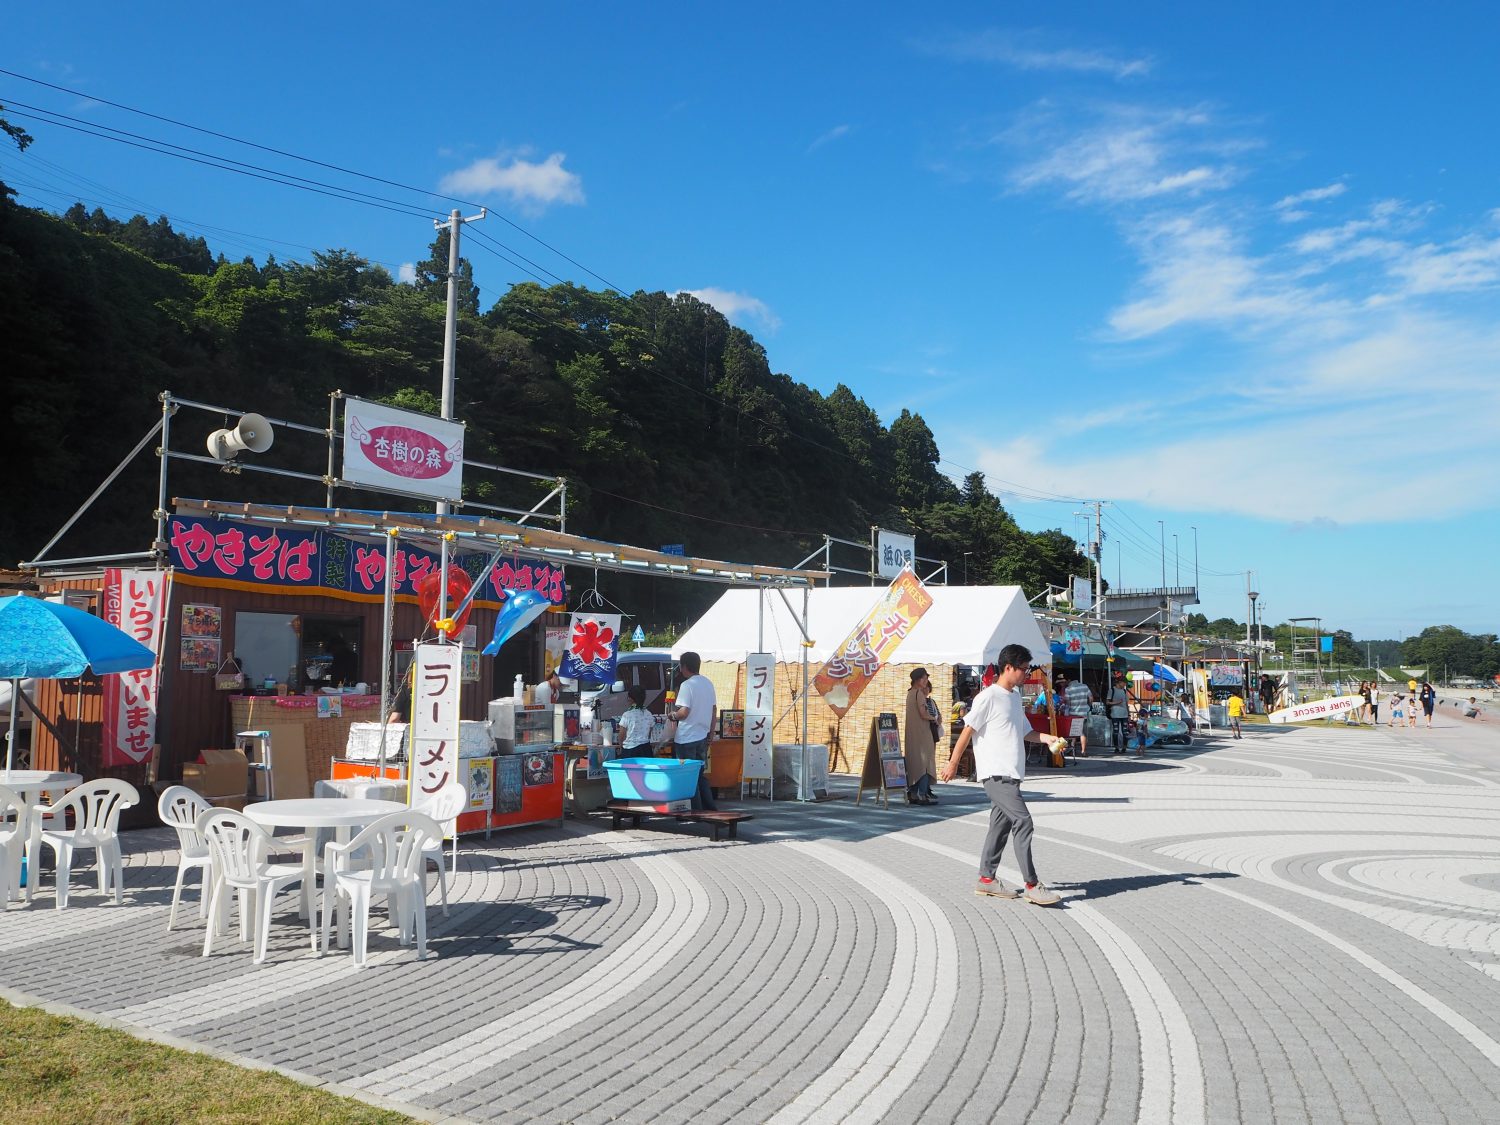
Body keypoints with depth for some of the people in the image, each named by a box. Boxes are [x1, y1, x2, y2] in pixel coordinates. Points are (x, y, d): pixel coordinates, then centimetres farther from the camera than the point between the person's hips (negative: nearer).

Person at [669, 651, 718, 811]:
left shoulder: (687, 685, -15)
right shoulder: (708, 683, 9)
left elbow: (684, 712, -22)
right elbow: (714, 708, 13)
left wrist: (672, 715, -2)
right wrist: (710, 732, 20)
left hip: (686, 738, -7)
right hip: (702, 736, 8)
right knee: (701, 774, 17)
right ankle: (710, 808, 17)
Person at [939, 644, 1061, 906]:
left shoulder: (1015, 696, 17)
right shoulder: (988, 697, -11)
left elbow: (1025, 731, 24)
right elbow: (968, 730, -10)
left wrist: (1047, 738, 7)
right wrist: (953, 762, -8)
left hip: (1011, 774, 9)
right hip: (996, 773, -9)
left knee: (1001, 825, 11)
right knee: (1022, 820, -14)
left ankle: (986, 879, 20)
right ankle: (1032, 885, -11)